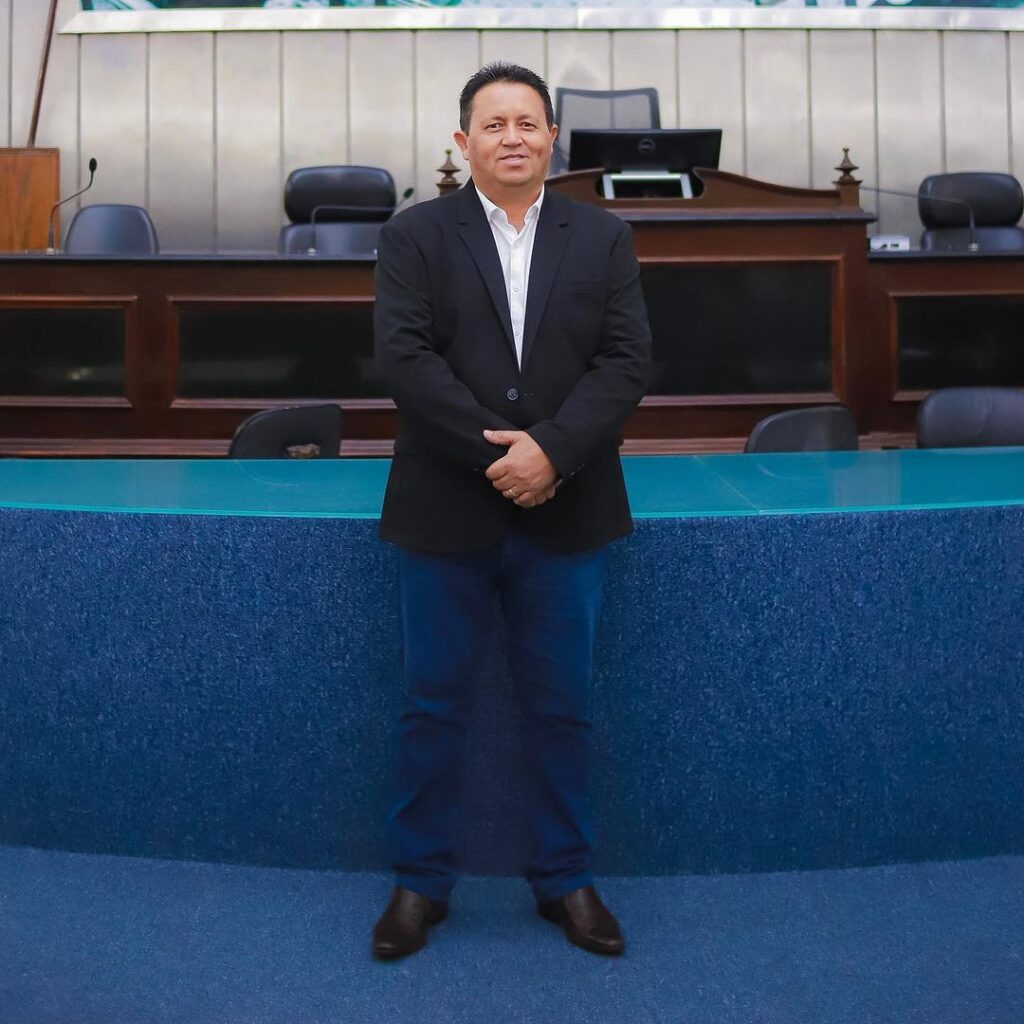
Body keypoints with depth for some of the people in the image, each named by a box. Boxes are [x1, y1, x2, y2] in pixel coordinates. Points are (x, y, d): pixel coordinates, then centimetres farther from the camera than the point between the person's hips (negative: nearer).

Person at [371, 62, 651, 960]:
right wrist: (494, 453, -16)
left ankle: (565, 878, 26)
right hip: (447, 510, -1)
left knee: (563, 707, 10)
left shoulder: (605, 238, 7)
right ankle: (420, 882, 23)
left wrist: (550, 448, -17)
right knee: (434, 705, 8)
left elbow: (626, 359, -2)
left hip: (565, 511, 1)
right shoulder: (414, 236, 3)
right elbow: (404, 356, -8)